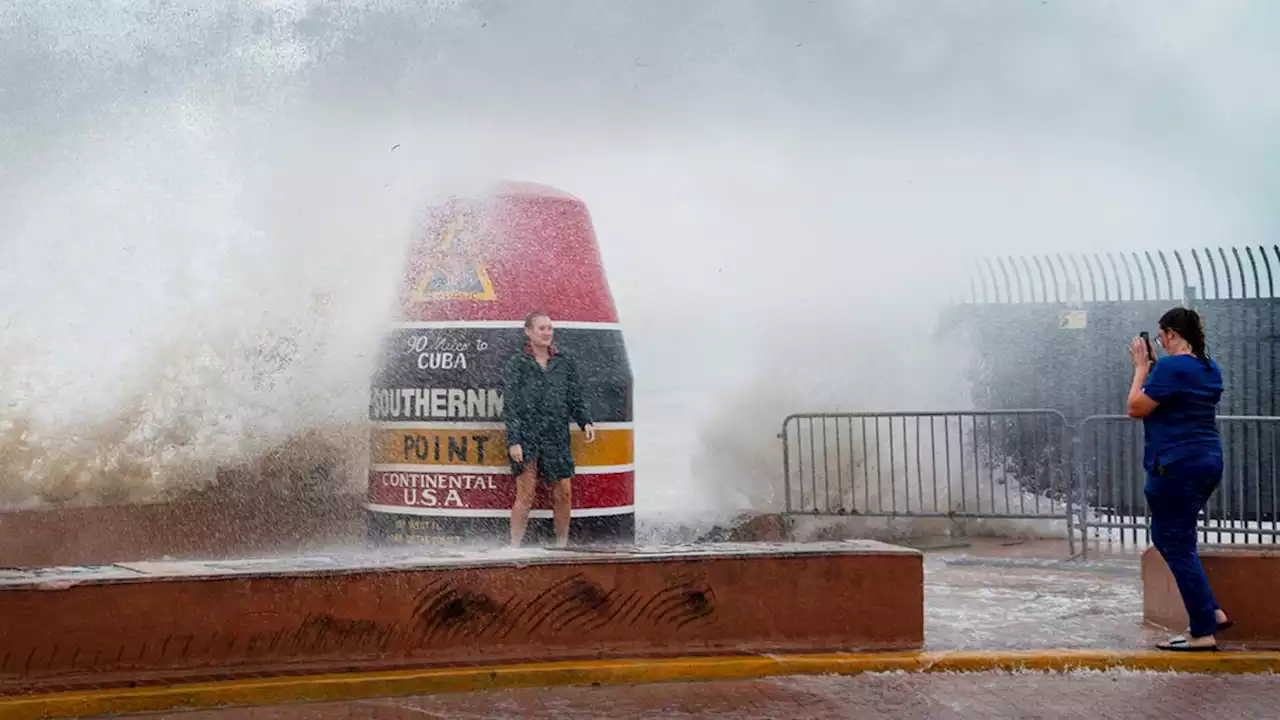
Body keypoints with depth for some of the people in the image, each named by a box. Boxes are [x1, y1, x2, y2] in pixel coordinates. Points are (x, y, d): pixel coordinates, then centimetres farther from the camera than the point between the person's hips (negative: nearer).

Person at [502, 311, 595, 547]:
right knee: (525, 496, -8)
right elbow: (510, 405, -1)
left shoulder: (565, 363, 12)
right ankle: (515, 547, -1)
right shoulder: (517, 364, 3)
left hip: (557, 438, 3)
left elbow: (575, 400, 15)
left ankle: (562, 545, 15)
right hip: (526, 439, -3)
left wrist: (585, 422, -4)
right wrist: (513, 441, -9)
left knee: (564, 494, 3)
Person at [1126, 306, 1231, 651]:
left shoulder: (1171, 366, -17)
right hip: (1208, 462, 10)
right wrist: (1152, 367, 14)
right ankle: (1211, 613, 17)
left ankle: (1203, 633, 2)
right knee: (1166, 537, 21)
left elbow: (1136, 408, -12)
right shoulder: (1210, 368, 12)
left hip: (1177, 466, -10)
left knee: (1178, 547, -1)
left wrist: (1141, 368, -2)